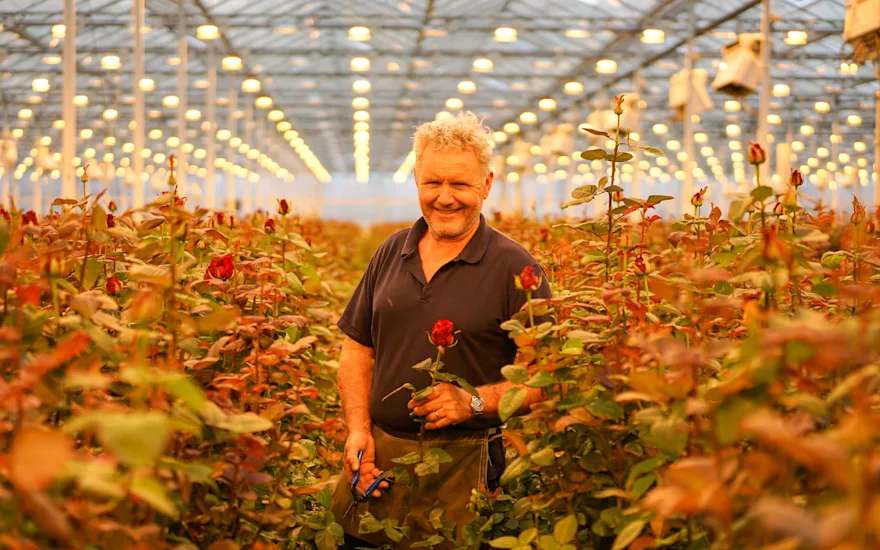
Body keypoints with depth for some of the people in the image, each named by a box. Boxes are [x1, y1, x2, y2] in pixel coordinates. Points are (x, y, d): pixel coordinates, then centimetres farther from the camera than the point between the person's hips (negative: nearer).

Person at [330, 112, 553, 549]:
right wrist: (358, 428, 0)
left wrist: (474, 401, -19)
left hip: (462, 463, -4)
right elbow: (358, 348, 13)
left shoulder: (515, 269, -6)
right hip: (377, 452, 4)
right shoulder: (392, 253, 9)